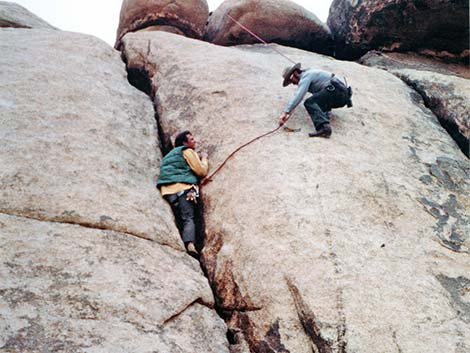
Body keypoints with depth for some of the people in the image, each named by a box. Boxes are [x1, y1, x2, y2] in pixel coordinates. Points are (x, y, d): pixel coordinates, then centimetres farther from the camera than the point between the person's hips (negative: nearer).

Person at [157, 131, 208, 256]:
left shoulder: (170, 154, 32)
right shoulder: (188, 151, 8)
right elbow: (202, 171, 3)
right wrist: (204, 159, 21)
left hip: (167, 190, 7)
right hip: (182, 188, -7)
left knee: (179, 221, 4)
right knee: (188, 218, -16)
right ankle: (190, 244, -34)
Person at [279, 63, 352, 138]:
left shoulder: (306, 75, -2)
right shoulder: (310, 73, 29)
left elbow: (299, 95, -17)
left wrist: (286, 112, -22)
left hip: (335, 89, -11)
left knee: (309, 103, -22)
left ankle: (323, 127, -44)